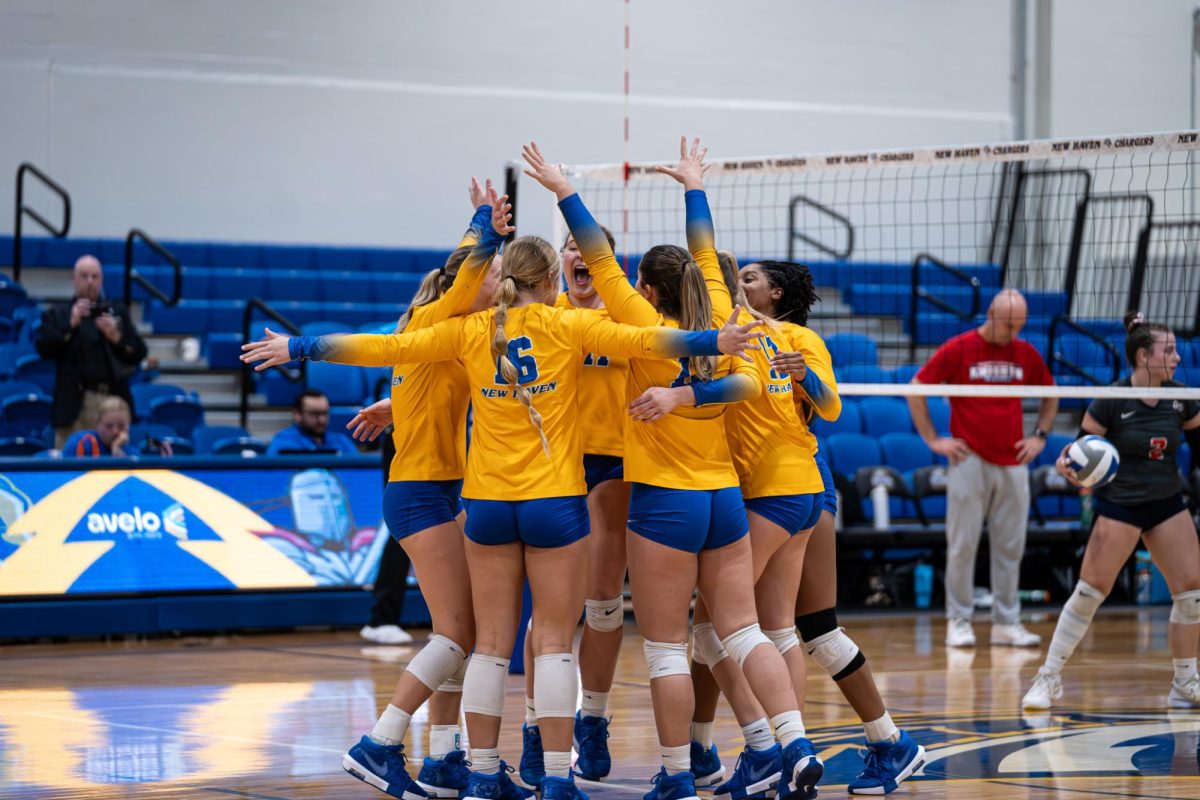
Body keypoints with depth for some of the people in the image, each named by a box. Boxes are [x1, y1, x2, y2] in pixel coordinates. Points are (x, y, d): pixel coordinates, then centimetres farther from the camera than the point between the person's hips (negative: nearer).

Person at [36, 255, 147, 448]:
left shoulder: (118, 312, 17)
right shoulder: (57, 314, 12)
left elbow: (139, 353, 11)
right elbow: (44, 349, -2)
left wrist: (116, 337, -7)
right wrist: (71, 325, -10)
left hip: (113, 400, 2)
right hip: (75, 401, -2)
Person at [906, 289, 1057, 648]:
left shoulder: (1026, 354, 8)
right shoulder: (957, 350, -3)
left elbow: (1050, 395, 24)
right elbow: (916, 390, 1)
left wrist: (1040, 436, 12)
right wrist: (933, 439, -2)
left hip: (1013, 464, 4)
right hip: (970, 461, -4)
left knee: (1010, 547, 5)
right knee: (963, 545, -1)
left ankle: (1006, 622, 12)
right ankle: (958, 621, 6)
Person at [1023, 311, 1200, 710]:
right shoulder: (1111, 400, -15)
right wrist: (1067, 464, -29)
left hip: (1167, 504, 5)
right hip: (1118, 506, -5)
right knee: (1090, 590, -9)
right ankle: (1049, 678, 2)